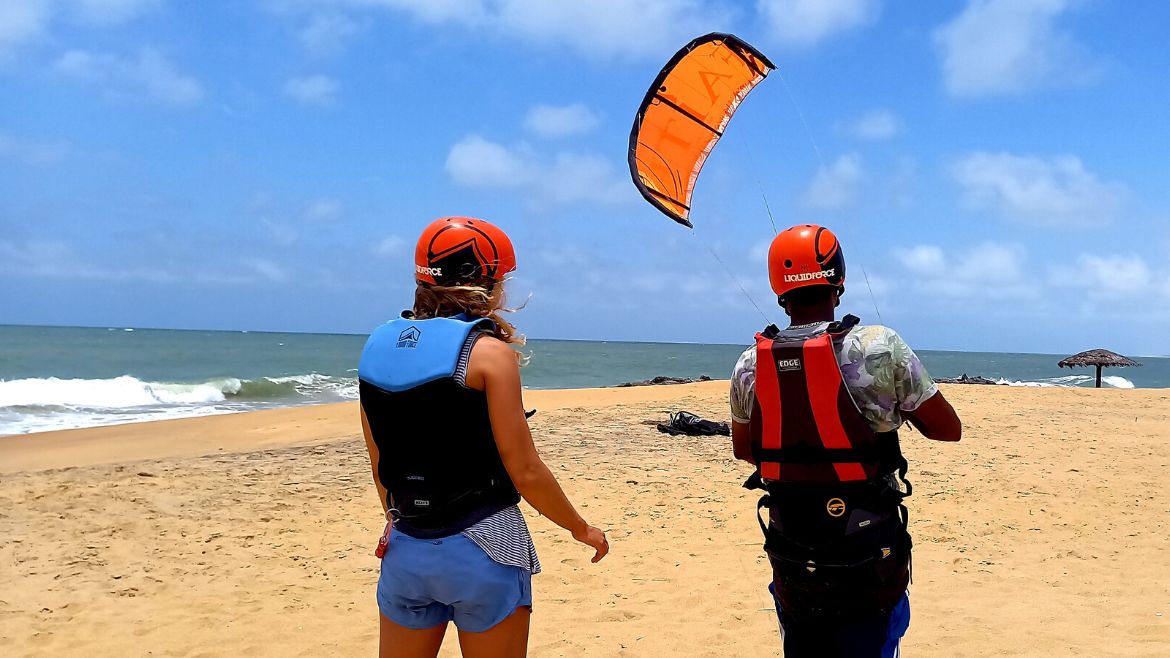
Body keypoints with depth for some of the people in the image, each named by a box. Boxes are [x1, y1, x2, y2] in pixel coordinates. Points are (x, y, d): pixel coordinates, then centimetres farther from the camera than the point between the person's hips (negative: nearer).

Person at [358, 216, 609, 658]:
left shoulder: (377, 347, 3)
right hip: (481, 550, -5)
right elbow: (525, 472, -13)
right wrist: (581, 529, 2)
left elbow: (380, 466, 10)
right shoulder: (487, 351, -13)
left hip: (405, 551, 5)